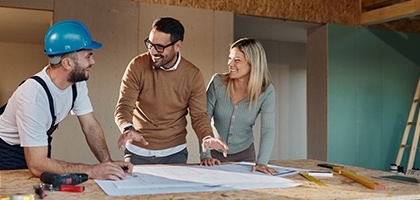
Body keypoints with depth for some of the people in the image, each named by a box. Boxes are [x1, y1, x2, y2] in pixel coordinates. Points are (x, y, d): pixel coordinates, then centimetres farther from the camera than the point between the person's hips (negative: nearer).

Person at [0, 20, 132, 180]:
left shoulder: (78, 82, -14)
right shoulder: (34, 95, -34)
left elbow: (90, 125, -7)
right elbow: (37, 165, -35)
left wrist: (108, 162, -21)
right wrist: (92, 171, -37)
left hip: (41, 148, 5)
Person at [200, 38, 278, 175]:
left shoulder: (266, 91, -14)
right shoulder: (218, 82, -14)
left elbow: (268, 129, -19)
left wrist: (261, 162, -32)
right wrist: (205, 155, -21)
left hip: (244, 154, 0)